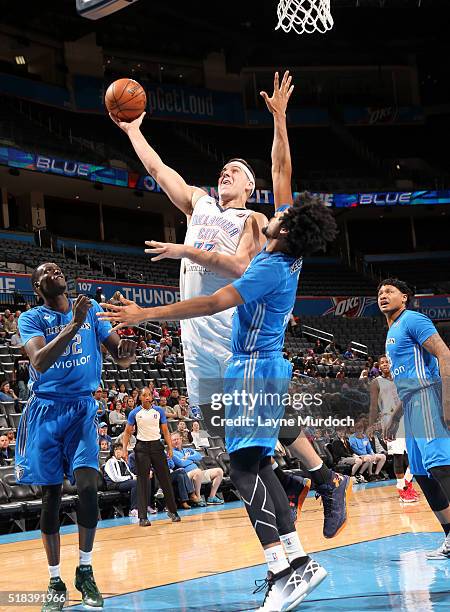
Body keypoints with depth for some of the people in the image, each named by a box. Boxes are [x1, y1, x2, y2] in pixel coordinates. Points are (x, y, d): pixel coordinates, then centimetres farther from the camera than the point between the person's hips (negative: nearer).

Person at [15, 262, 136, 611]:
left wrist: (125, 353, -22)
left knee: (87, 485, -15)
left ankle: (85, 570, 1)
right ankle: (55, 580, 12)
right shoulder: (31, 318, -3)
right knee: (51, 495, 2)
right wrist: (74, 325, -32)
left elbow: (117, 353, 3)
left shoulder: (90, 309, 6)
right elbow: (39, 362, -21)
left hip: (83, 407, 1)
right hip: (46, 409, -1)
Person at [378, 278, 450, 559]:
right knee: (423, 475, 7)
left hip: (427, 397, -10)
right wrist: (396, 418, 28)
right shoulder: (393, 332, 25)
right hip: (413, 406, 10)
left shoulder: (412, 320, -4)